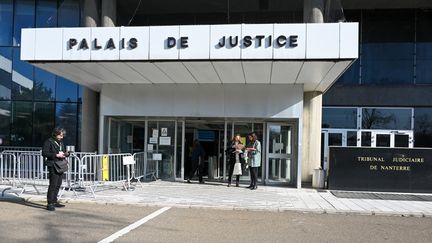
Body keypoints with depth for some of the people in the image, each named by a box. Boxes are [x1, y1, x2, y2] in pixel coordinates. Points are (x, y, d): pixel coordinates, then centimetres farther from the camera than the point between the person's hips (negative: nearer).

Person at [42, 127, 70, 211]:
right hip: (53, 166, -8)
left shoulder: (61, 142, 19)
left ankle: (54, 201, 22)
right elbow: (44, 153, -14)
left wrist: (66, 154, 5)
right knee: (53, 185, -11)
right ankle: (50, 204, -7)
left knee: (58, 185, 12)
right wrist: (56, 155, -20)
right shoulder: (49, 142, -6)